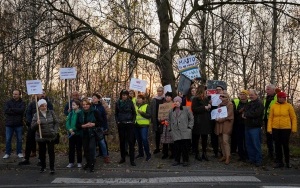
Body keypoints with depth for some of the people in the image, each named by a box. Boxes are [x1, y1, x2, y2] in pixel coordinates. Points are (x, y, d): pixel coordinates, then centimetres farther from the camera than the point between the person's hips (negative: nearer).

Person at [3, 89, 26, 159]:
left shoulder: (22, 103, 3)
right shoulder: (8, 102, 6)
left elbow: (22, 110, -16)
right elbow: (6, 111, -10)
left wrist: (12, 109, -12)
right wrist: (17, 111, -14)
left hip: (18, 124, -1)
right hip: (9, 124, 1)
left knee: (19, 139, 7)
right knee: (8, 139, 4)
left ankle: (19, 153, 18)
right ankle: (7, 153, 15)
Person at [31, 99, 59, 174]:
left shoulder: (51, 113, 0)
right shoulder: (36, 115, -3)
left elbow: (56, 122, 6)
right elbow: (32, 127, -4)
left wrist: (55, 131, -5)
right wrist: (37, 124, -24)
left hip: (51, 137, 0)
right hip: (41, 137, 0)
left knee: (51, 151, -1)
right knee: (42, 152, 9)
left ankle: (52, 168, 6)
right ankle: (43, 167, 24)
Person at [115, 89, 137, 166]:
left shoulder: (130, 102, 1)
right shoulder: (118, 103, 5)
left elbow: (134, 113, 6)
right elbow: (116, 114, 12)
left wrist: (133, 121, -3)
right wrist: (117, 121, 1)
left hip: (129, 124, -2)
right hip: (121, 125, 2)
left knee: (131, 142, -5)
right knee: (122, 141, 8)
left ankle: (132, 160, -2)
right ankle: (122, 158, 20)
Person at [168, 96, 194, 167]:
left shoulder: (186, 109, 3)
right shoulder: (171, 111, 14)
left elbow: (191, 118, 5)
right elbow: (169, 121, 21)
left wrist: (189, 127, -2)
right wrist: (170, 129, 12)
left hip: (185, 132, -3)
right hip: (175, 132, 3)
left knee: (185, 147, -3)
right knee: (177, 147, 1)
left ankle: (185, 161, 8)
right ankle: (177, 160, 14)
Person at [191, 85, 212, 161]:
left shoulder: (206, 99, 15)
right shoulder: (195, 99, -3)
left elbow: (209, 108, 25)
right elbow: (194, 109, -13)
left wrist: (209, 107, 3)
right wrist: (204, 107, -14)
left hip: (206, 121, 6)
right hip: (198, 122, -6)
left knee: (205, 138, 7)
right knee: (196, 138, 1)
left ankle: (204, 153, 16)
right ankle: (196, 154, 10)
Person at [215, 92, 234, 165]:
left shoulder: (230, 105, -4)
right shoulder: (220, 104, 17)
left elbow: (228, 115, -11)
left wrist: (220, 119, -13)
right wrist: (217, 118, 0)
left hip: (226, 124, -7)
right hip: (219, 125, 7)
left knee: (225, 141, -14)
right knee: (221, 141, 6)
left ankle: (228, 157, -10)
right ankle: (224, 155, 15)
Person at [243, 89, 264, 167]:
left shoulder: (259, 104, -8)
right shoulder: (249, 104, 18)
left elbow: (256, 113, -21)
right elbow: (244, 112, 18)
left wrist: (246, 114, -9)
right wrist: (244, 115, -6)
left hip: (255, 127, -8)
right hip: (247, 126, 8)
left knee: (256, 144, -4)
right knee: (248, 144, 12)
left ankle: (258, 160, 4)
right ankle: (251, 159, 21)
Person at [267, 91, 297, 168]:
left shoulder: (289, 106, -2)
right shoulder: (273, 106, 2)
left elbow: (293, 118, 2)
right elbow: (270, 118, 4)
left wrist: (294, 129, -1)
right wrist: (269, 128, -1)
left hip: (286, 129, -2)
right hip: (275, 129, 2)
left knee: (285, 145, 3)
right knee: (277, 145, 7)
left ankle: (287, 162, 20)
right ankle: (279, 162, 18)